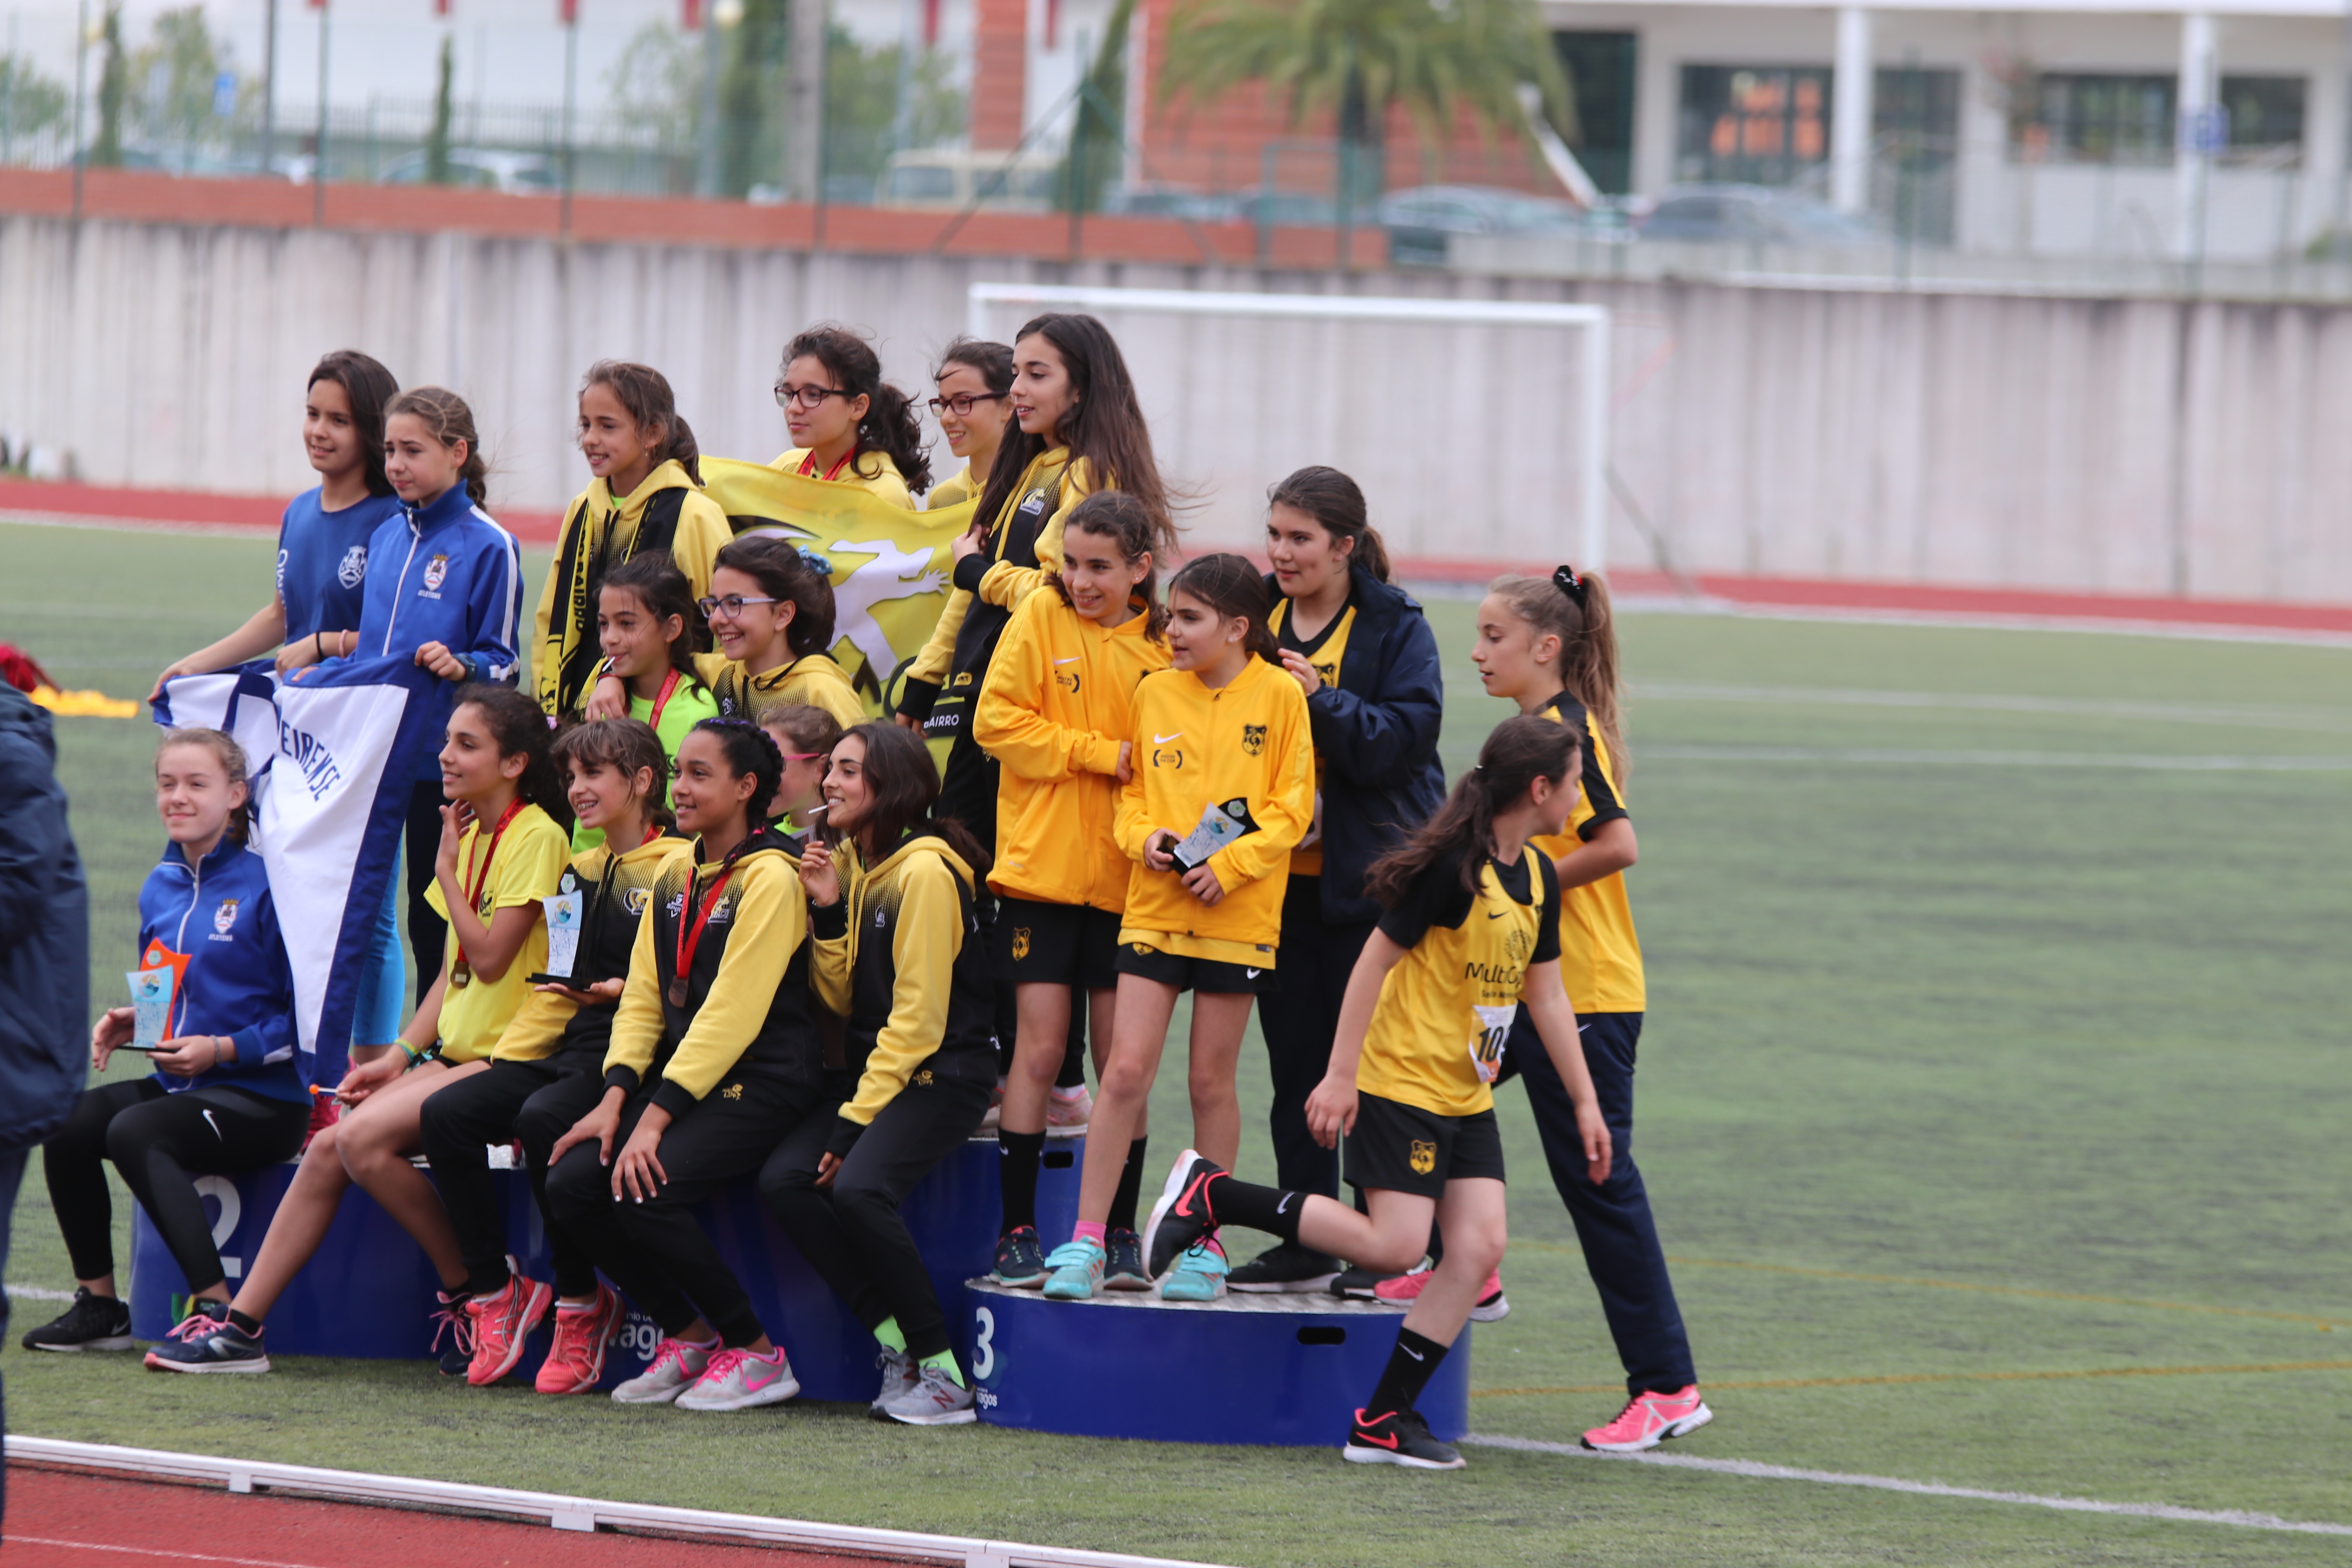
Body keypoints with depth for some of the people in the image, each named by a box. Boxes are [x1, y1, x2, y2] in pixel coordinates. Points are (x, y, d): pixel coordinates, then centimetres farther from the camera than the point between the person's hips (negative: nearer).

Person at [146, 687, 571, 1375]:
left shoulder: (537, 837, -10)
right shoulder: (470, 835, 17)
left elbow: (489, 957, -19)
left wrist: (446, 869, -11)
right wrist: (400, 1056, 7)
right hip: (454, 1056, 9)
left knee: (364, 1135, -26)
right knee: (328, 1148, -7)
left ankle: (471, 1289, -11)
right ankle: (240, 1324, -7)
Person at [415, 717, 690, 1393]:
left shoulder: (677, 867, -2)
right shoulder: (580, 872, 22)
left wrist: (625, 991, -23)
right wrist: (507, 1057, 9)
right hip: (566, 1048, 8)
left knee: (543, 1118, -34)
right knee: (446, 1114, -15)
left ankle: (582, 1305, -19)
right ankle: (494, 1292, -10)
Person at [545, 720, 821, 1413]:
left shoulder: (770, 879, -11)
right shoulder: (675, 879, 15)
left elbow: (731, 1011, -17)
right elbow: (643, 996, 12)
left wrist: (656, 1118, -22)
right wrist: (616, 1100, -5)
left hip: (759, 1083, -8)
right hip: (681, 1075, 8)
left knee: (644, 1193, -28)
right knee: (571, 1184, -13)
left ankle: (756, 1353, -11)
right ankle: (686, 1335, 4)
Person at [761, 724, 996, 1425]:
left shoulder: (925, 873, -14)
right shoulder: (848, 863, 11)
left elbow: (916, 1017, -16)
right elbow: (843, 999, 11)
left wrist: (854, 1123, -18)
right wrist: (828, 912, -4)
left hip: (943, 1075, -8)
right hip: (875, 1069, 8)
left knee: (858, 1188, -30)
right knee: (783, 1179, -15)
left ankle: (942, 1369, -18)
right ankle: (899, 1342, -9)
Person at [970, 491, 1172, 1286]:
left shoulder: (1161, 645, 3)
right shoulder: (1041, 616, -2)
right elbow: (999, 720, -7)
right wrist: (1102, 754, -12)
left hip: (1123, 874, 2)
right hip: (1041, 863, -2)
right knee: (1040, 1045, -4)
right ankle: (1017, 1229, 2)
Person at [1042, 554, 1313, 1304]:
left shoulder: (1278, 695, -3)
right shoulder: (1155, 693, 7)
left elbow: (1292, 807, -3)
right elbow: (1133, 789, 14)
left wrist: (1230, 864, -14)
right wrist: (1144, 837, -7)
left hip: (1237, 913, -2)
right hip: (1154, 907, 2)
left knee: (1211, 1080, 5)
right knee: (1127, 1070, -6)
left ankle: (1205, 1244, 15)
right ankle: (1093, 1239, -3)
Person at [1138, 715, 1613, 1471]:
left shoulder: (1537, 879, 9)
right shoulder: (1452, 868, -17)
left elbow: (1545, 994, 17)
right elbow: (1376, 959, -14)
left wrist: (1584, 1102, 17)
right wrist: (1339, 1076, -16)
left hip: (1467, 1098, 8)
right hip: (1401, 1084, -8)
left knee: (1480, 1246, -4)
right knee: (1395, 1242, -14)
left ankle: (1383, 1421, 0)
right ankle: (1211, 1194, -2)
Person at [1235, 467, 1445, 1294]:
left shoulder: (1396, 627, -5)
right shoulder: (1258, 617, 9)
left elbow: (1406, 737, -15)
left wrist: (1321, 699, -23)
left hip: (1368, 881, -5)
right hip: (1279, 877, 5)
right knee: (1295, 1064, 8)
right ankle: (1305, 1243, 15)